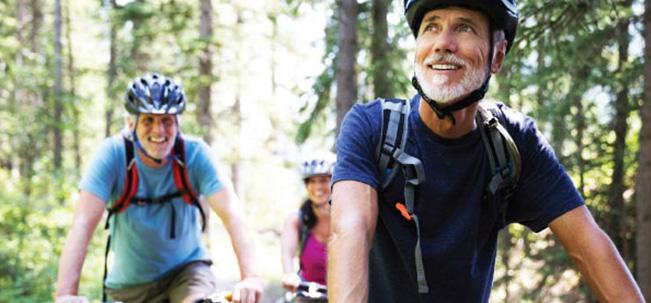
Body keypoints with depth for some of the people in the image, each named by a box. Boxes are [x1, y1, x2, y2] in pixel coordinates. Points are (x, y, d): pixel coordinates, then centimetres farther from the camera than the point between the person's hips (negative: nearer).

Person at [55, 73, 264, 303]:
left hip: (186, 269, 0)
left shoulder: (194, 153, -17)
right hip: (131, 284, 1)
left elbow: (231, 211, -25)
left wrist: (250, 277, -40)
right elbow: (84, 222, -26)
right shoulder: (113, 153, -19)